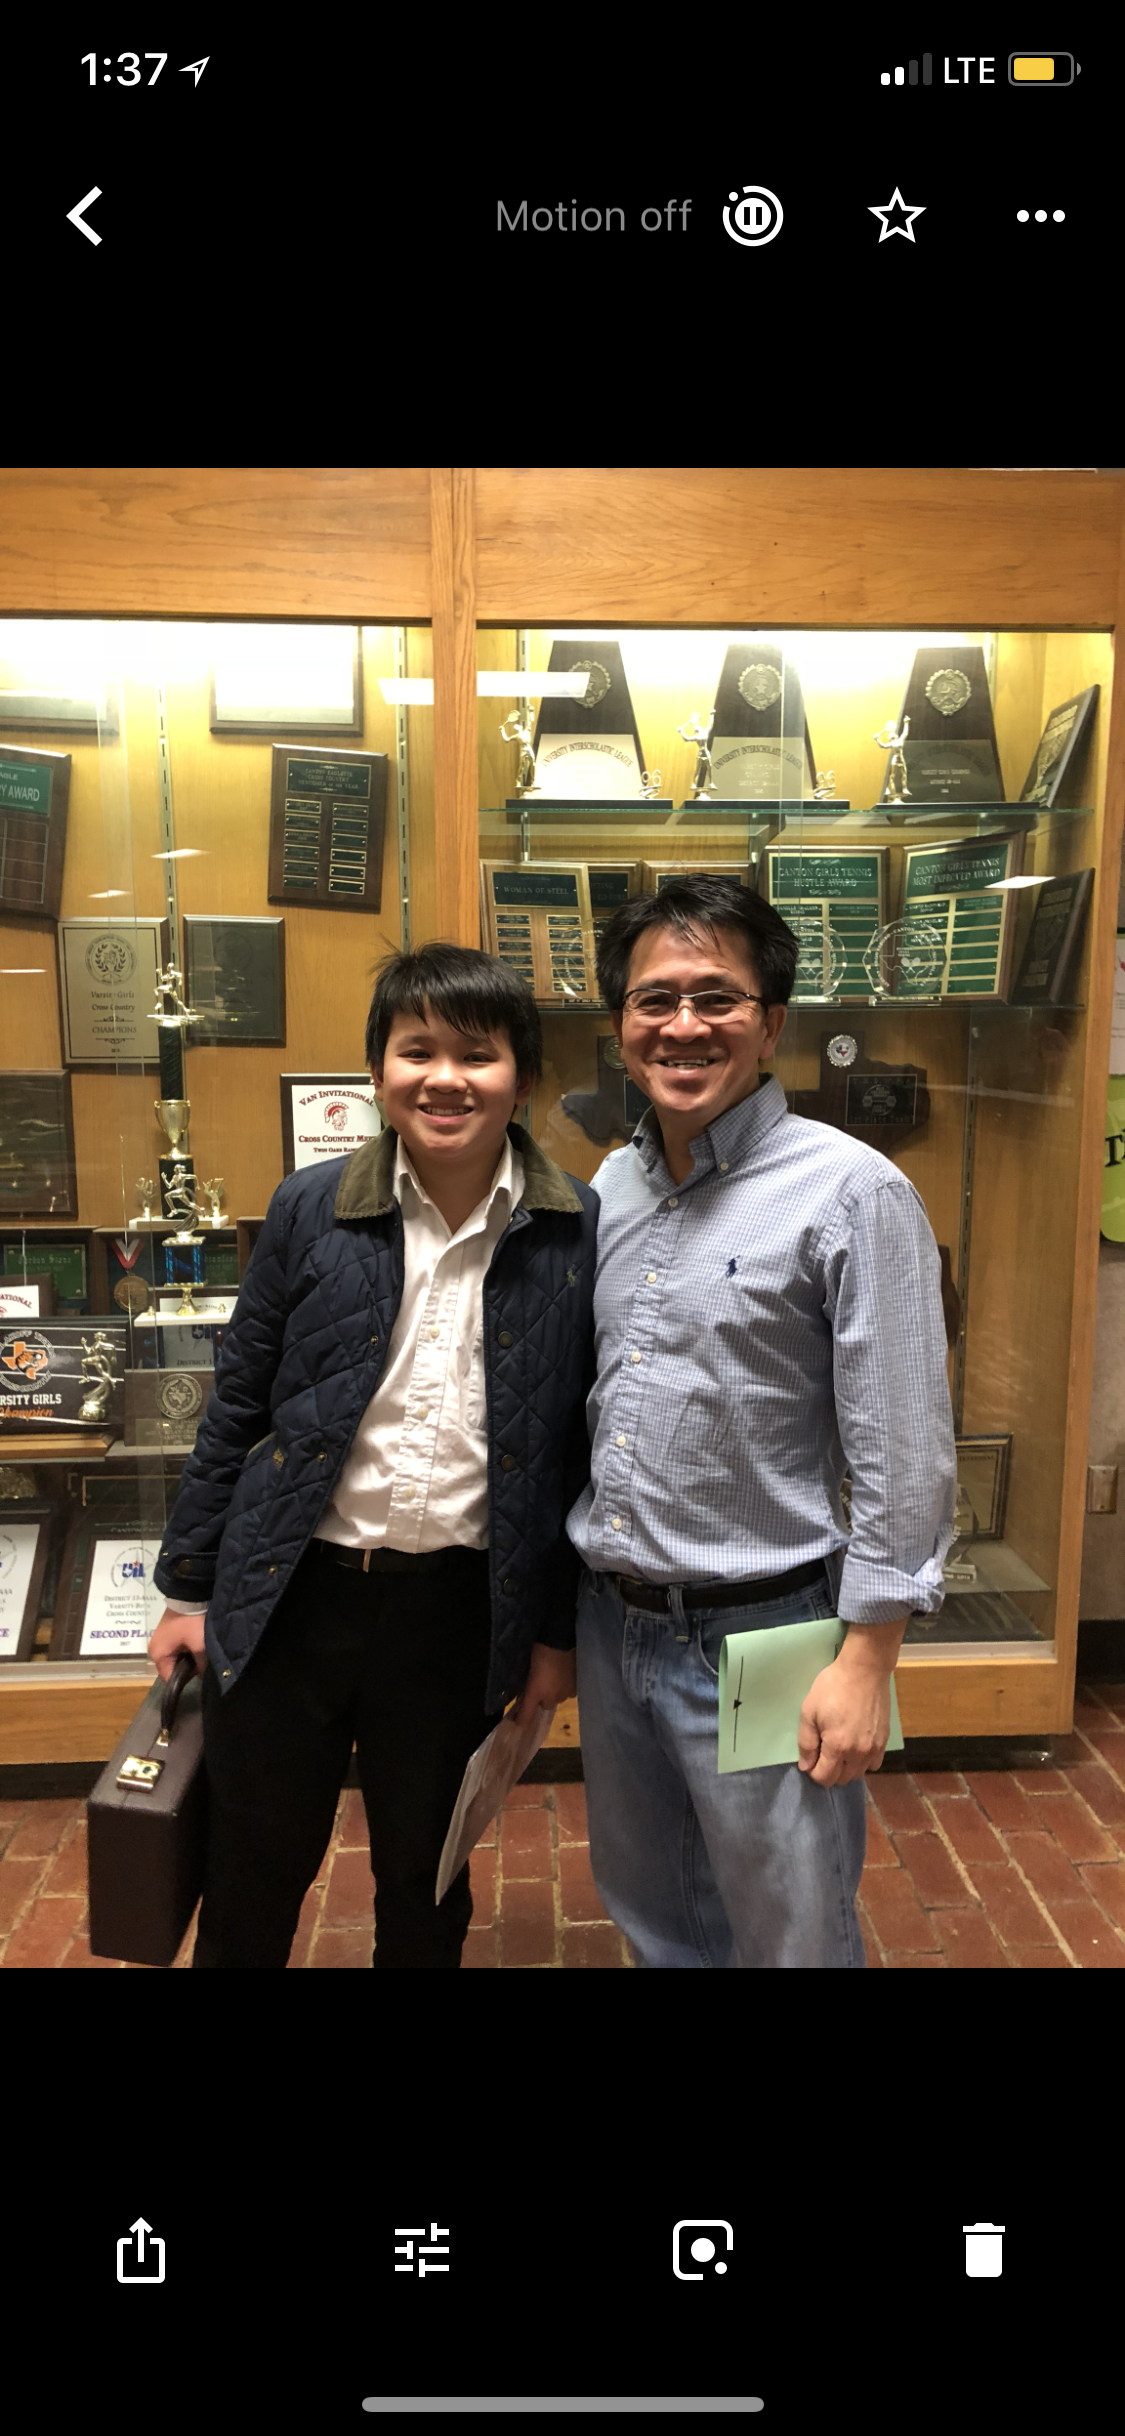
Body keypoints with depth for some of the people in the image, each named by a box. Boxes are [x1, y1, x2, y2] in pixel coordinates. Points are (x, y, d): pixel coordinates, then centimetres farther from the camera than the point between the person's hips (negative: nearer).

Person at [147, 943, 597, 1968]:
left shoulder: (579, 1231, -7)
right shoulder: (309, 1209, -5)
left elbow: (585, 1446, -1)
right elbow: (237, 1408, 3)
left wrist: (560, 1631, 3)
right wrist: (188, 1588, 6)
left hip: (459, 1608, 0)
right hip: (291, 1591, 1)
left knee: (425, 1885, 20)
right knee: (250, 1883, 17)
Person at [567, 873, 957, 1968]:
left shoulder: (852, 1193, -16)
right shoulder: (610, 1186, 4)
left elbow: (904, 1457, -15)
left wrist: (866, 1662, -15)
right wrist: (554, 1615, 15)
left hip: (756, 1637, -6)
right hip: (611, 1625, 6)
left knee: (788, 1939, 13)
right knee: (651, 1918, 25)